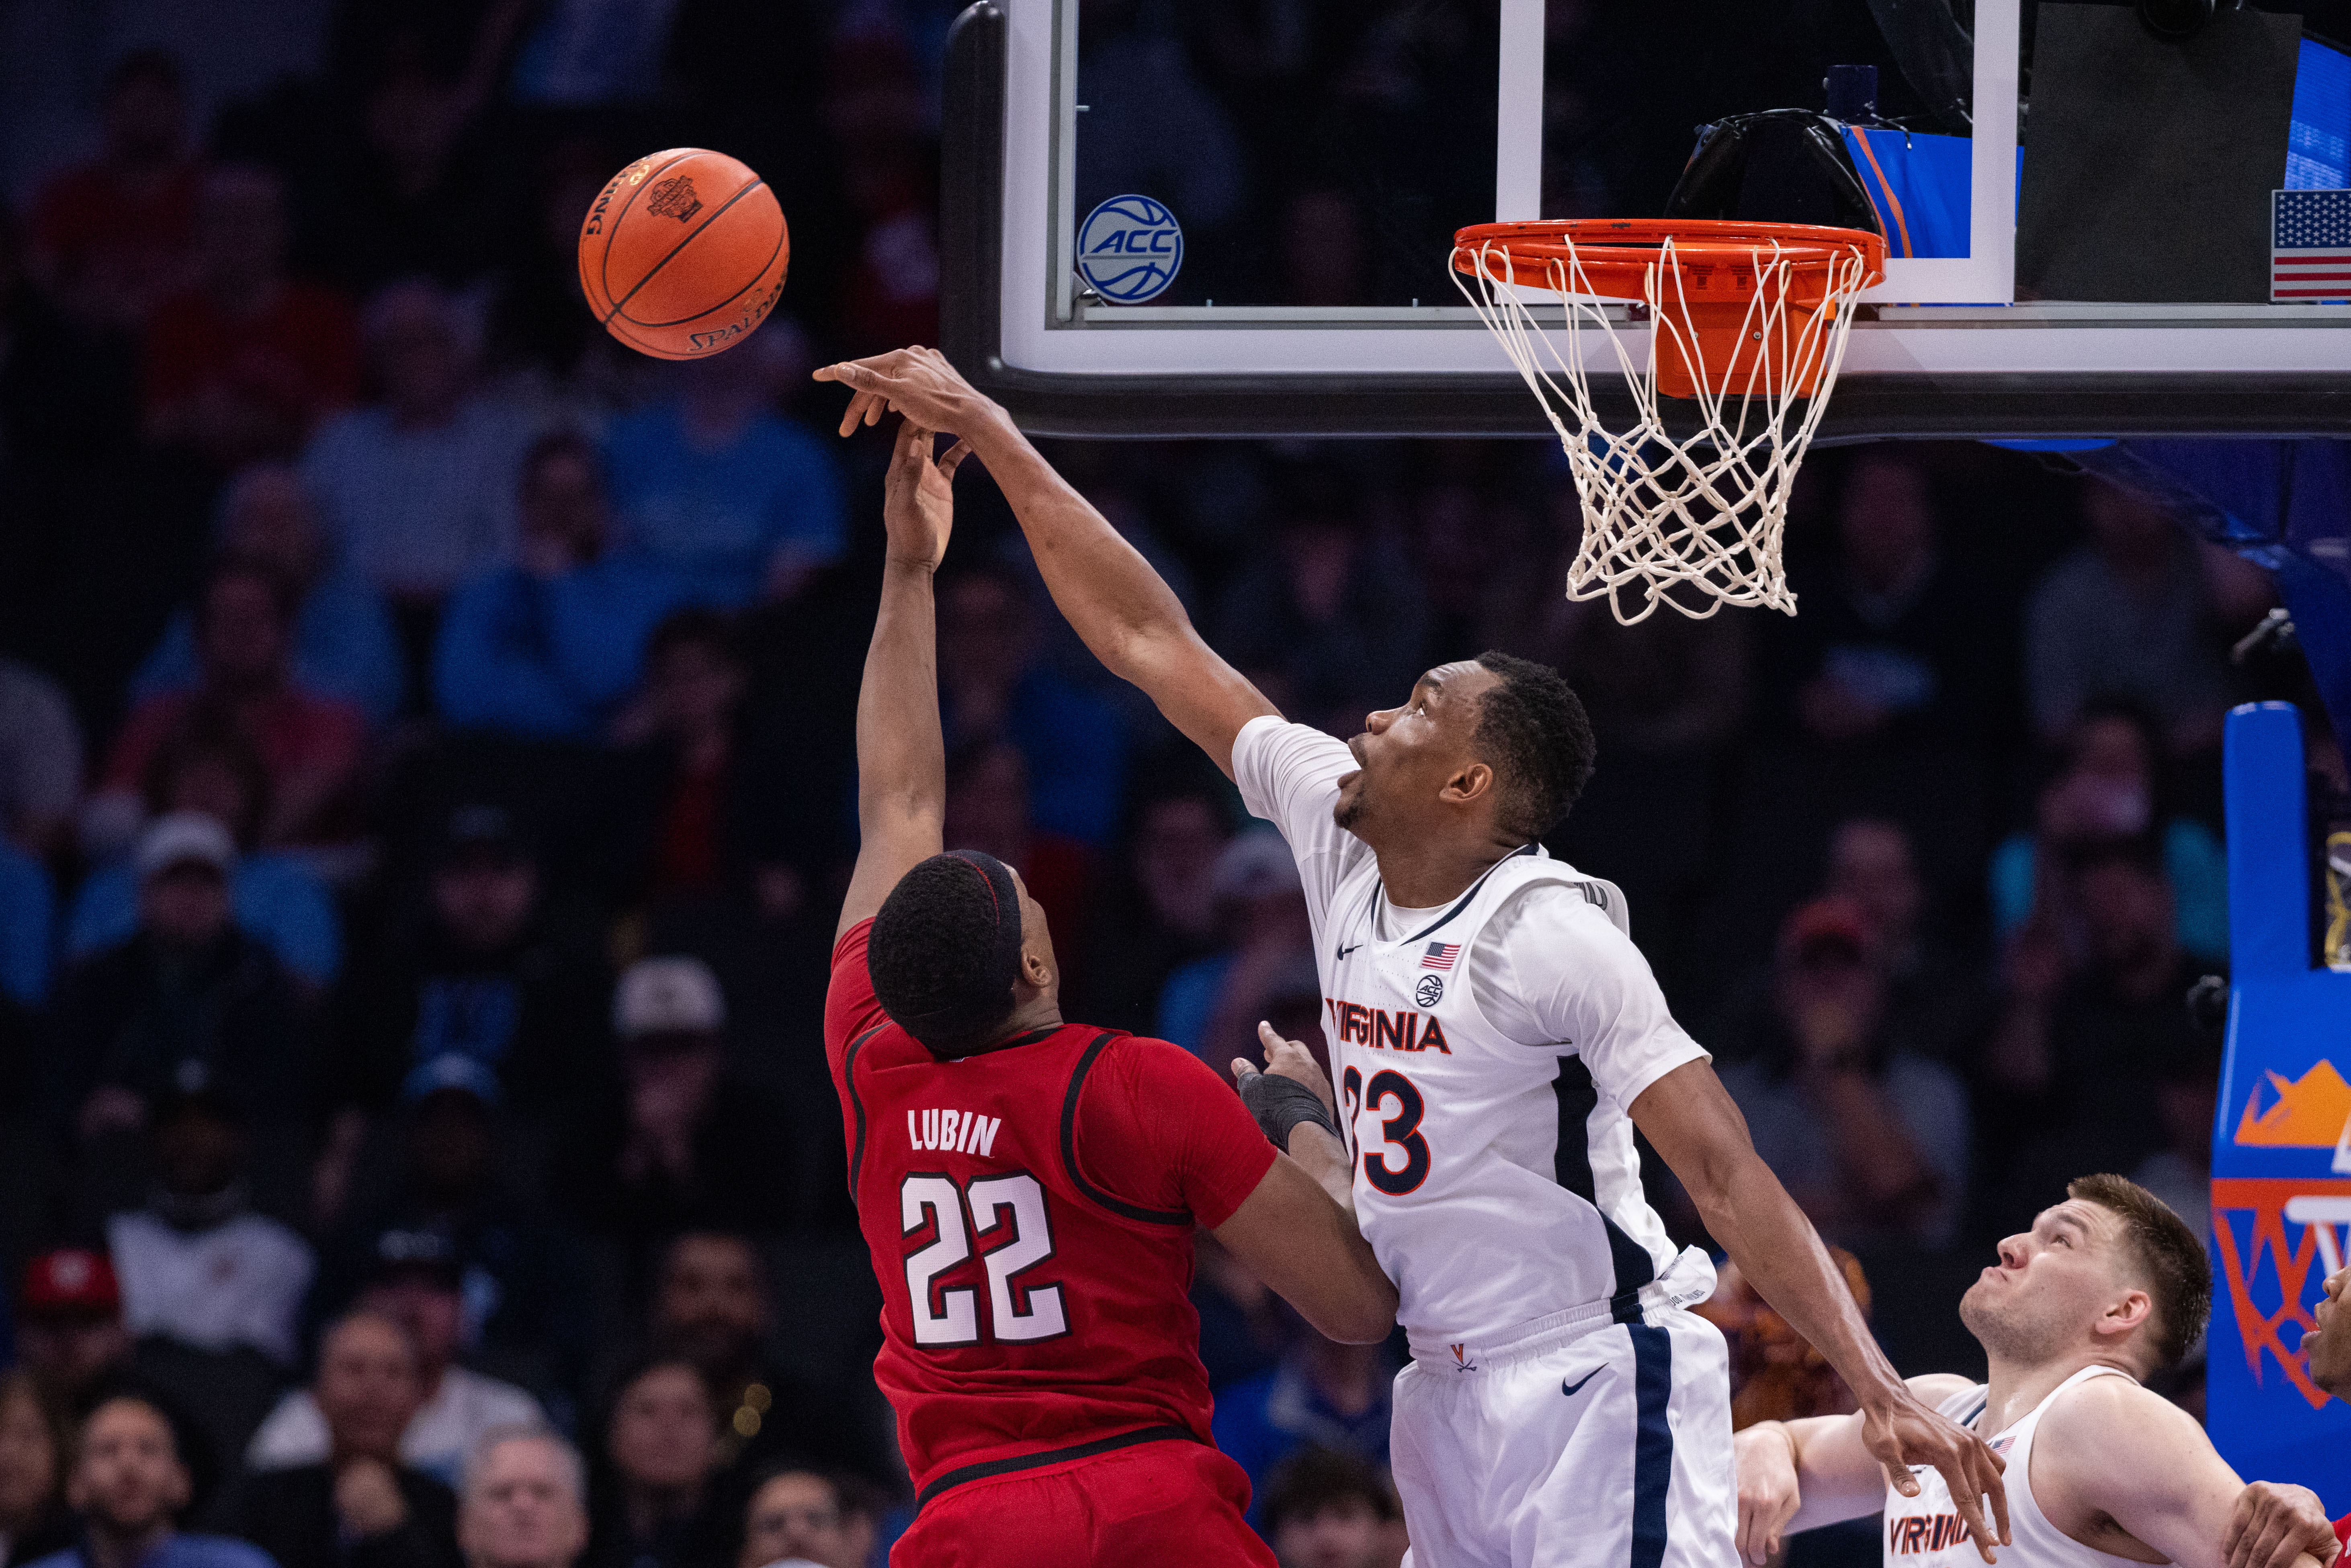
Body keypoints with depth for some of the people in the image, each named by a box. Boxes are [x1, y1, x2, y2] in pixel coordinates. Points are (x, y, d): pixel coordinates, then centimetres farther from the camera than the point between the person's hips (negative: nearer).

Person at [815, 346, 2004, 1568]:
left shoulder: (1552, 936, -17)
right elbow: (1147, 639, 10)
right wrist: (980, 429, 11)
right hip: (1452, 1390, 8)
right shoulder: (1337, 839, 4)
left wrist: (1876, 1391, -29)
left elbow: (1725, 1175, -20)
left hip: (1595, 1383, -8)